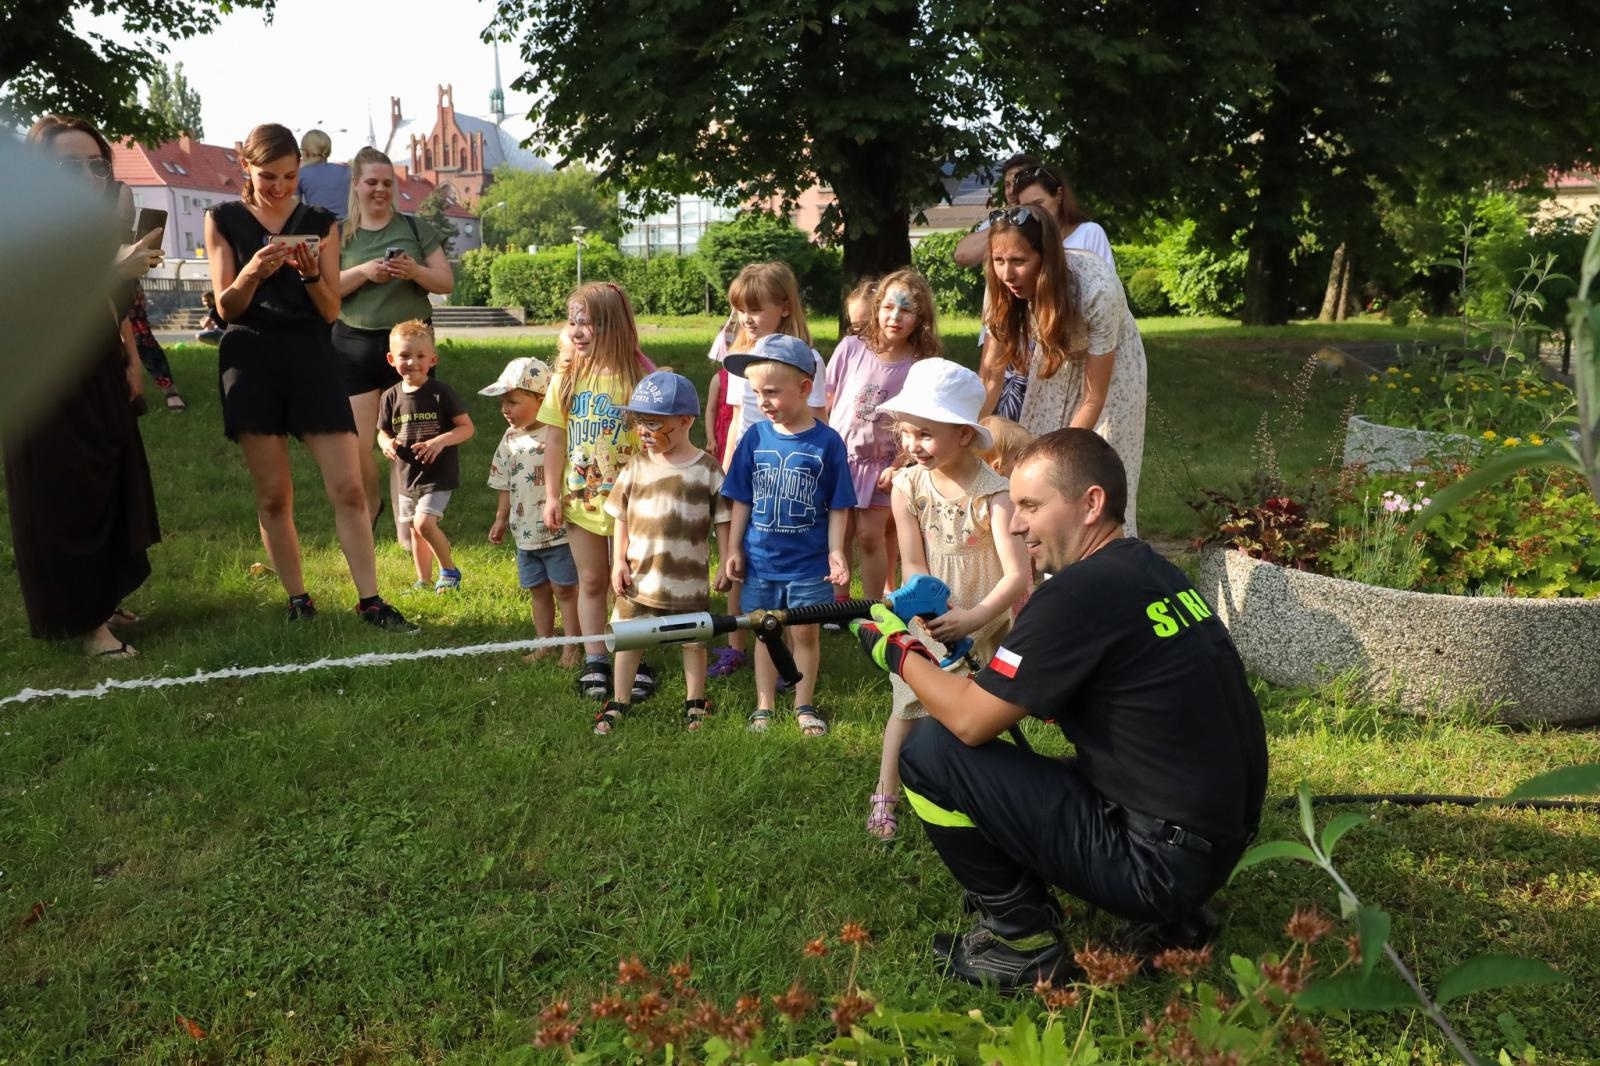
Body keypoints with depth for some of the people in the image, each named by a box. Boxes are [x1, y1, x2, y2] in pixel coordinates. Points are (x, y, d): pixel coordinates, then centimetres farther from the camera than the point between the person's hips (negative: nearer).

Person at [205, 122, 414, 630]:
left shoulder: (320, 222, 8)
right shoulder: (224, 220, 6)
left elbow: (331, 310, 5)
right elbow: (226, 308, 1)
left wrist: (311, 274, -16)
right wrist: (253, 271, -18)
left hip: (310, 355, 1)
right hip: (251, 359, 0)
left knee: (349, 487, -7)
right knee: (273, 495, 1)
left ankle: (370, 601, -1)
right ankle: (298, 599, 14)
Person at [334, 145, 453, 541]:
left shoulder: (416, 229, 6)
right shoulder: (339, 234, 6)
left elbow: (447, 282, 4)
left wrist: (416, 271, -15)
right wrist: (363, 272, -15)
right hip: (354, 345, 1)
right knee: (357, 443, 1)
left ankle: (405, 529, 4)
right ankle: (371, 502, 31)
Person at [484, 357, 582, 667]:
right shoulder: (510, 440, 5)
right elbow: (506, 486, 14)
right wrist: (501, 519, 13)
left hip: (558, 531, -6)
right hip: (525, 533, 6)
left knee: (565, 589, 4)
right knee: (538, 590, 16)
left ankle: (571, 646, 13)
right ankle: (544, 644, 28)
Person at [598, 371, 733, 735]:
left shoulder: (707, 469, -7)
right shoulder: (636, 468, -1)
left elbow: (722, 522, -2)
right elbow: (621, 520, 4)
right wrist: (619, 562, -4)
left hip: (688, 579, -2)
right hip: (638, 577, 2)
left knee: (693, 639, 13)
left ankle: (695, 702, 30)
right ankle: (619, 703, 26)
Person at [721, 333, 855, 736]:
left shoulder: (827, 442, -10)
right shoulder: (755, 437, -3)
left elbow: (838, 507, -5)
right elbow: (741, 500, 3)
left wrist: (835, 551, -10)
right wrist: (734, 548, 3)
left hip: (809, 563, -2)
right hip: (760, 560, 2)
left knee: (806, 633, 9)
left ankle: (804, 705, 25)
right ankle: (764, 704, 27)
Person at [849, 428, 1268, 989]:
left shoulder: (1082, 591, -20)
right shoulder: (1154, 572, 8)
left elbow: (971, 721, -16)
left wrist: (901, 655, 0)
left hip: (1161, 860, -9)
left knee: (929, 751, -9)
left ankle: (1021, 939, 5)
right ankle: (1168, 919, 18)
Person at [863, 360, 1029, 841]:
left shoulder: (993, 492, -22)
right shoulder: (907, 486, -12)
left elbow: (1017, 575, -28)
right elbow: (913, 565, -12)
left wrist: (974, 617, -41)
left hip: (983, 623, -2)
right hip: (926, 622, 2)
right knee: (908, 707, 6)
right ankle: (885, 798, 18)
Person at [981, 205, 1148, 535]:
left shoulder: (1097, 289, -36)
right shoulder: (1003, 290, -25)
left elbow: (1093, 399, -30)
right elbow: (991, 375, -21)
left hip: (1108, 365, -4)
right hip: (1054, 363, 4)